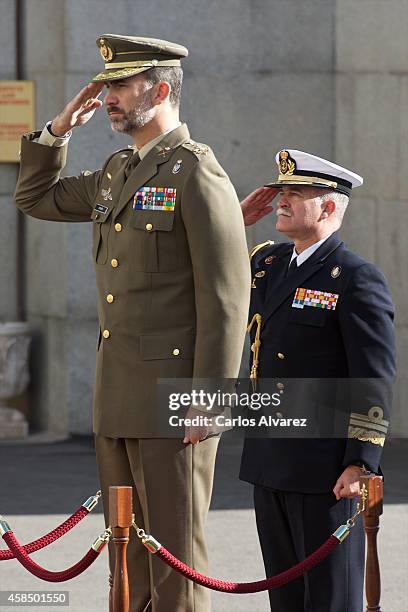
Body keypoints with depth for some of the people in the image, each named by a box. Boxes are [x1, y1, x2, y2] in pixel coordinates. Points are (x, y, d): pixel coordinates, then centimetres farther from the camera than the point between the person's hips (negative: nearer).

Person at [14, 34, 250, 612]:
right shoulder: (118, 173, 15)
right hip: (118, 399, 9)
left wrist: (207, 405, -19)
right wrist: (59, 128, 13)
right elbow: (36, 198, 29)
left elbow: (226, 300, -15)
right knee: (129, 562, 12)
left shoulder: (199, 175, -11)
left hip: (176, 402, -8)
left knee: (175, 556, -4)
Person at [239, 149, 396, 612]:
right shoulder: (266, 262, 12)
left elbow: (376, 382, -13)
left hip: (326, 469, -8)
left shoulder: (358, 280, -11)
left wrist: (361, 464, -18)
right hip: (269, 464, 8)